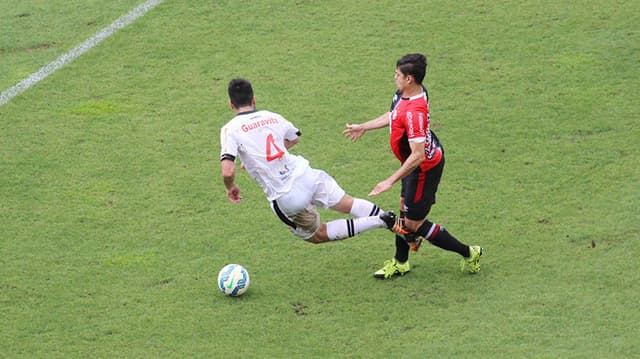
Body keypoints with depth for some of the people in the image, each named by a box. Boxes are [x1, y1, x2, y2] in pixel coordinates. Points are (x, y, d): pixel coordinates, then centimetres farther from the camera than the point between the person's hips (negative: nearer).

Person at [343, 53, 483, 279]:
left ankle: (468, 253, 15)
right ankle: (400, 263, 39)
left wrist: (391, 181, -34)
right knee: (405, 208, 21)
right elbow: (393, 116, 17)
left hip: (425, 167, -9)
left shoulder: (414, 112, -35)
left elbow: (418, 155, -36)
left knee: (413, 223, 3)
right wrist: (364, 127, 27)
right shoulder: (406, 93, -5)